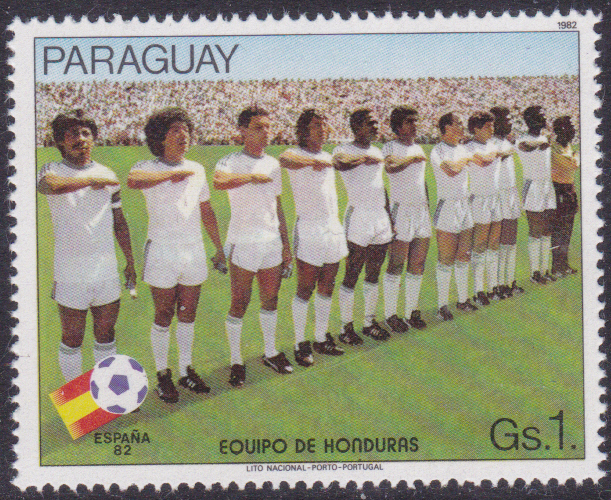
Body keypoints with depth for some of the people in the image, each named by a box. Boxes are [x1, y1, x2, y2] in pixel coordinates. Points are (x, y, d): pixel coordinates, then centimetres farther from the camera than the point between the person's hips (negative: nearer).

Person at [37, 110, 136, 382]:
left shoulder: (107, 175, 9)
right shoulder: (52, 170, -2)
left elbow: (119, 220, 17)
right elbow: (47, 184, -29)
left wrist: (130, 260, 17)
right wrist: (93, 180, -25)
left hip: (107, 270, 3)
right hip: (70, 275, -3)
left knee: (106, 333, 11)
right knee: (72, 338, 5)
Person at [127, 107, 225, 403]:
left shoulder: (197, 170, 10)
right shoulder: (148, 168, -8)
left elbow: (206, 211, 19)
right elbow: (133, 180, -33)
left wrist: (219, 246, 22)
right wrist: (175, 172, -28)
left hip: (194, 251, 5)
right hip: (162, 253, -5)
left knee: (188, 315, 11)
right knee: (164, 317, 2)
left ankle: (186, 370, 24)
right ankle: (162, 374, 15)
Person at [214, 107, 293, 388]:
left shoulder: (273, 164, 12)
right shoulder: (232, 162, -8)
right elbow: (218, 181, -34)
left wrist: (285, 243, 17)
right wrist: (252, 177, -27)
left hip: (272, 243, 6)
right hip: (243, 245, -6)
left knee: (270, 301, 13)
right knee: (239, 304, -1)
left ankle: (270, 353, 28)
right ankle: (236, 361, 10)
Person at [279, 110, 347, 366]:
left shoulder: (327, 157, 16)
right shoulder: (296, 154, -7)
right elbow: (285, 160, -33)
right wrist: (313, 162, -51)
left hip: (333, 228, 7)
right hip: (309, 229, -7)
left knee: (327, 288, 12)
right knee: (305, 290, -3)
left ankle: (321, 339, 23)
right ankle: (300, 344, 6)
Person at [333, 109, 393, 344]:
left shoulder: (376, 152, 17)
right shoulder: (345, 149, -6)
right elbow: (339, 163, -31)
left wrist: (389, 216, 23)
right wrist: (363, 159, -41)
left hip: (380, 219, 7)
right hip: (358, 219, -7)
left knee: (373, 275, 13)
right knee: (351, 277, -3)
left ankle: (370, 322, 24)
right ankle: (347, 328, 5)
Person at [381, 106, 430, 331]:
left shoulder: (418, 149, 17)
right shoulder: (390, 147, -4)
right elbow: (390, 167, -27)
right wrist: (412, 159, -19)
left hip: (421, 210, 7)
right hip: (401, 209, -6)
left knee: (417, 266, 8)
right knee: (396, 266, -3)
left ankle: (412, 311, 17)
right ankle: (390, 314, 6)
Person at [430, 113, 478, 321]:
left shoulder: (462, 149, 13)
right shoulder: (437, 152, -10)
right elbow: (451, 170, -25)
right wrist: (466, 159, -10)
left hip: (465, 206, 7)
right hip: (447, 208, -7)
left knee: (464, 257, 12)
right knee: (446, 260, -3)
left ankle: (463, 300, 24)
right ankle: (442, 305, 5)